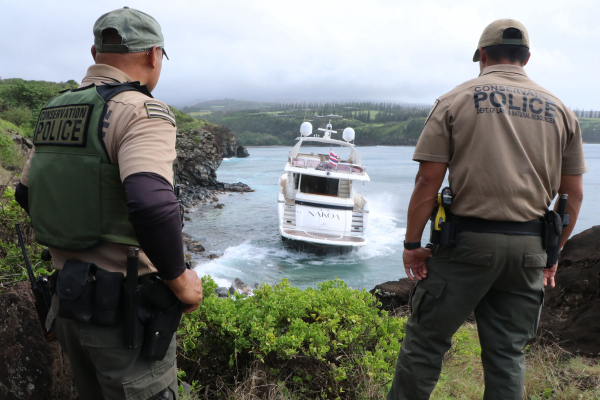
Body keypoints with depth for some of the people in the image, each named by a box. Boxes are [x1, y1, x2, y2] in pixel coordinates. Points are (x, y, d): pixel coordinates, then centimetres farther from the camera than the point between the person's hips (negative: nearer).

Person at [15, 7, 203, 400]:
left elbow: (27, 194, 18)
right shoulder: (141, 111, -19)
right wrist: (181, 282, -21)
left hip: (67, 298, 8)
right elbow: (151, 204, -34)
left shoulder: (53, 112, 7)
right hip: (122, 310, -8)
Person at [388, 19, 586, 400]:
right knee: (509, 354, 14)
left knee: (426, 340, 8)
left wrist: (412, 243, -2)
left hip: (469, 239, -4)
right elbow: (574, 194, 10)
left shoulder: (456, 100, -1)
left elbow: (428, 181, -9)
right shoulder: (559, 109, 10)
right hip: (529, 247, 4)